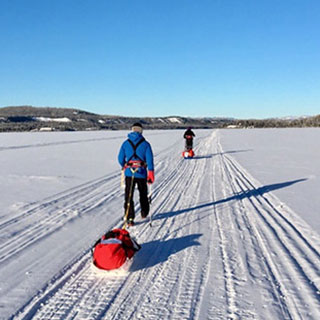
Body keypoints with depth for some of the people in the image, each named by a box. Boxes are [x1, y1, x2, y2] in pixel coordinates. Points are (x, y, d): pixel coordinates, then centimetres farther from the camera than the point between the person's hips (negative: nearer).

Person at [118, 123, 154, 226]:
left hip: (129, 173, 0)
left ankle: (129, 218, -3)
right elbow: (149, 160, -7)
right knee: (143, 194, 20)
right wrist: (150, 174, -4)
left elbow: (120, 159, 5)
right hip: (141, 173, 0)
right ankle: (144, 213, 35)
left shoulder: (126, 143, 2)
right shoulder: (145, 144, -2)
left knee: (128, 196, 4)